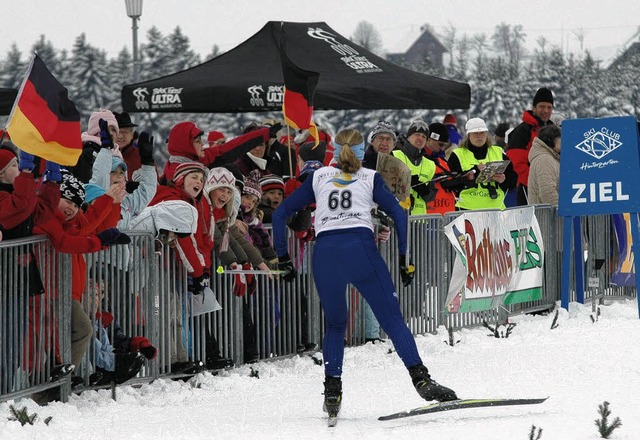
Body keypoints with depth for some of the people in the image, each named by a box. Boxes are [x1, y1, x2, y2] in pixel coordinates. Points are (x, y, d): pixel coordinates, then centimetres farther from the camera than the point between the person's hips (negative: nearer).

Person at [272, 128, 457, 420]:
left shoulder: (319, 178, 24)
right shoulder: (370, 178, 19)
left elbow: (280, 214, 22)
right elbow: (398, 214, 7)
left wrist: (283, 259, 24)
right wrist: (404, 259, 9)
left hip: (323, 253, 2)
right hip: (361, 248, -2)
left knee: (335, 325, 19)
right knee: (393, 320, -1)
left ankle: (332, 391, 7)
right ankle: (421, 379, -16)